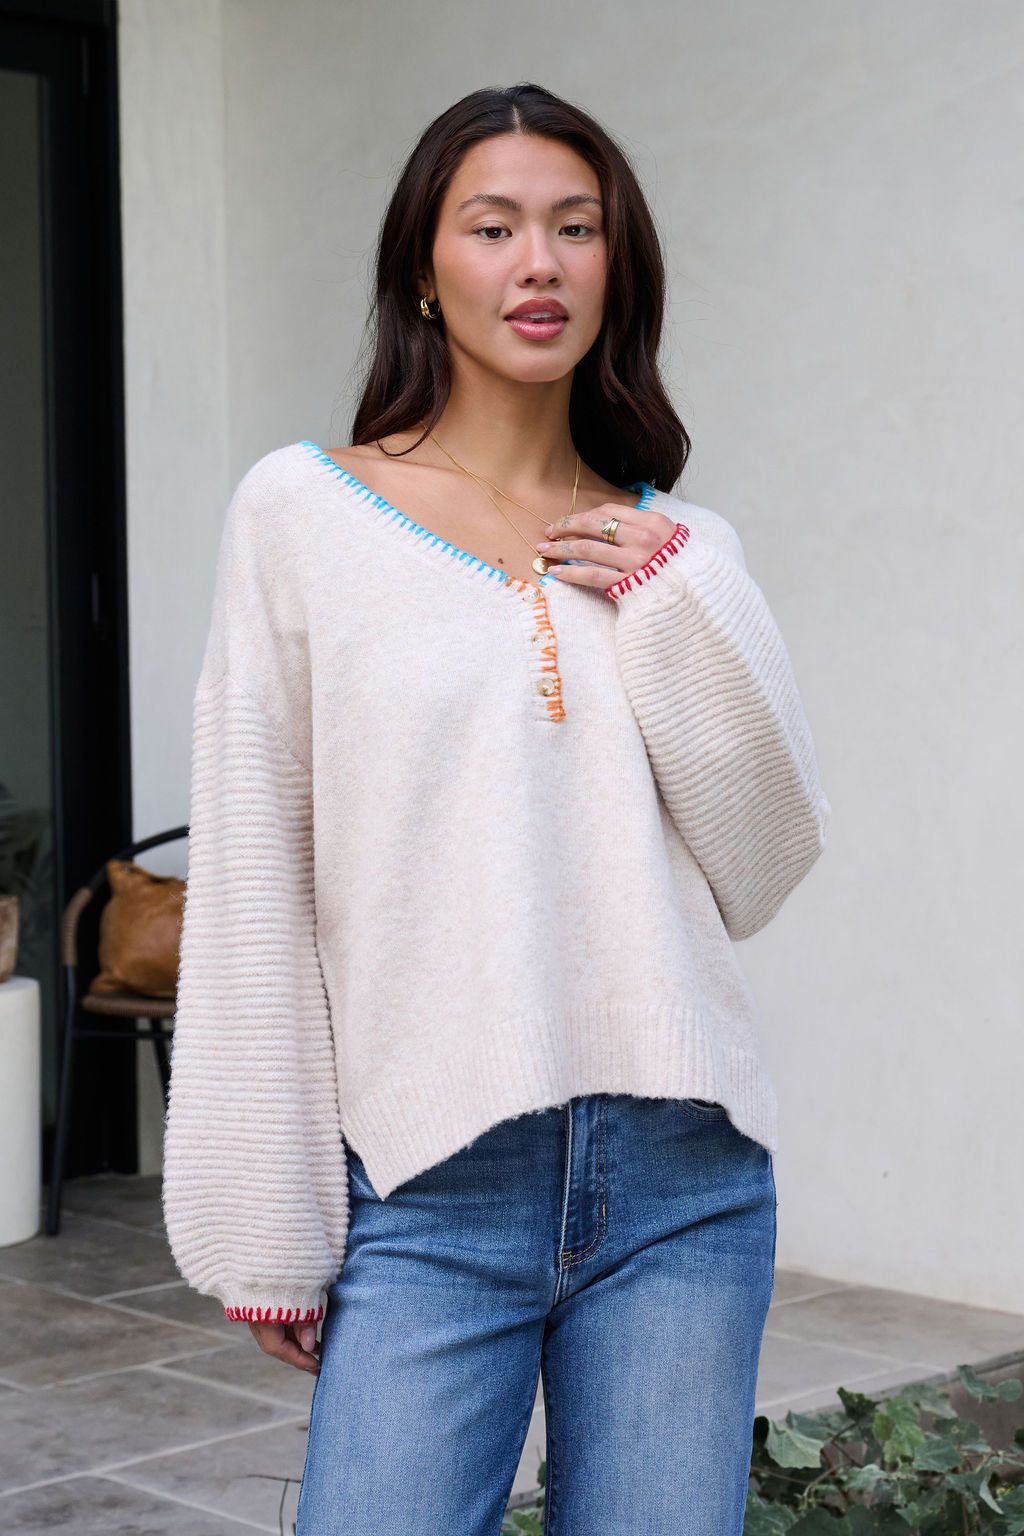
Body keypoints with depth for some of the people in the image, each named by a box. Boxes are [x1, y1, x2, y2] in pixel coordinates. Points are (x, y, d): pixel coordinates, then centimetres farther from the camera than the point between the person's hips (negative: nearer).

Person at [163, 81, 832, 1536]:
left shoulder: (681, 549, 10)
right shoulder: (301, 511, 1)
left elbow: (763, 872, 7)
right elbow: (251, 887, 0)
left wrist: (683, 612, -3)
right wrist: (267, 1234, -1)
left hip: (687, 1180, 3)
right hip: (427, 1194, -3)